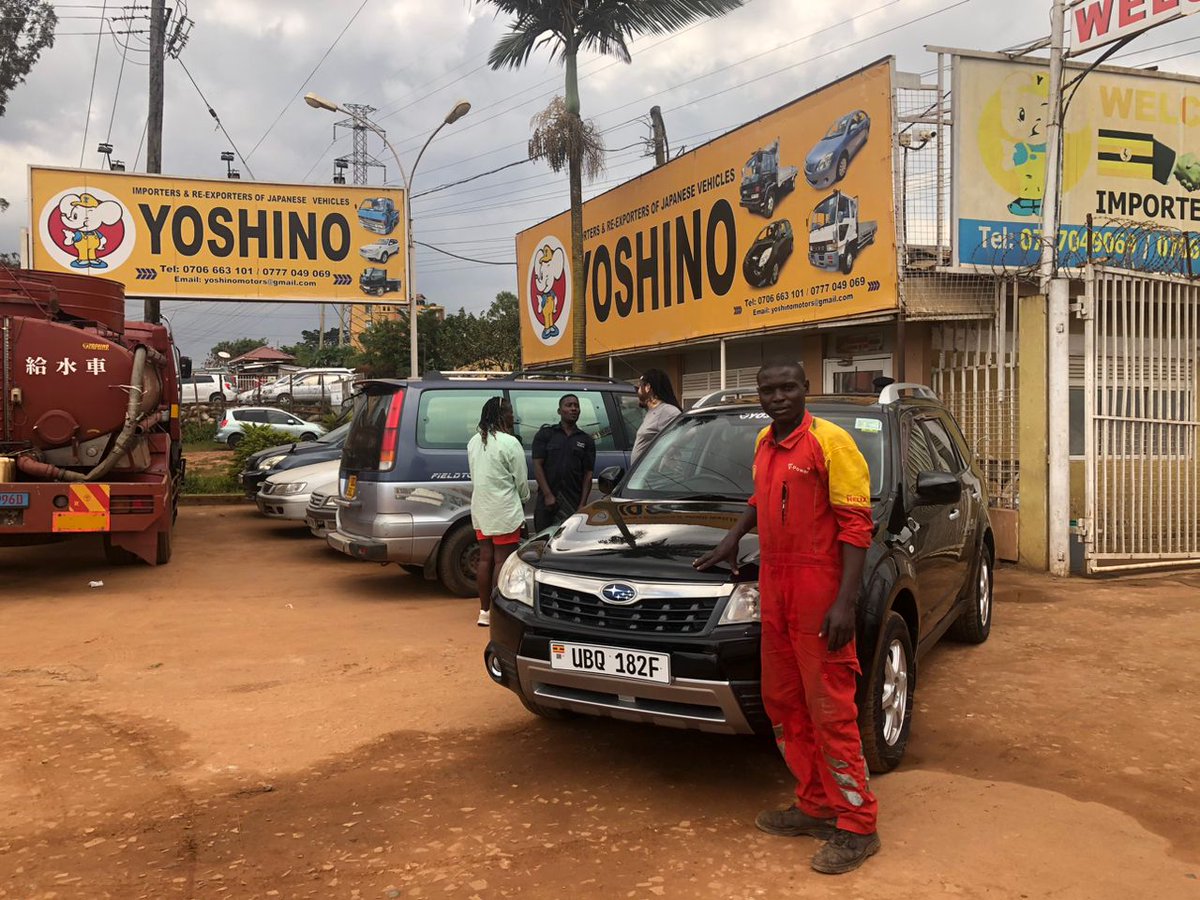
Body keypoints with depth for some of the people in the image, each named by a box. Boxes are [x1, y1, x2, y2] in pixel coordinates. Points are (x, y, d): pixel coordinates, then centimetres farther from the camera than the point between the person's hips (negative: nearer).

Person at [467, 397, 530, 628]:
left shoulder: (474, 442, 7)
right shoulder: (510, 443, -15)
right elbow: (521, 481, -9)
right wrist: (523, 499, 10)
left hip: (480, 509, 7)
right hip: (504, 511, -7)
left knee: (485, 559, 12)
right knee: (502, 561, -1)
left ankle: (484, 612, 17)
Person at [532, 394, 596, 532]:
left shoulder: (586, 440, 13)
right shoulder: (545, 434, 9)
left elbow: (588, 474, 8)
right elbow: (537, 465, 1)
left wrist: (582, 504, -2)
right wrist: (548, 495, -9)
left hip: (574, 503, 1)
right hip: (547, 502, -1)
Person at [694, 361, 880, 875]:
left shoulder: (828, 442, -12)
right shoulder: (765, 443, 12)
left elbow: (856, 524, -15)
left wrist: (845, 603, -21)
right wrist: (732, 539, 26)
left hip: (818, 596, -8)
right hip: (773, 592, 8)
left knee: (831, 710, -4)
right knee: (783, 705, 13)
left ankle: (857, 826, 7)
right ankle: (815, 806, 26)